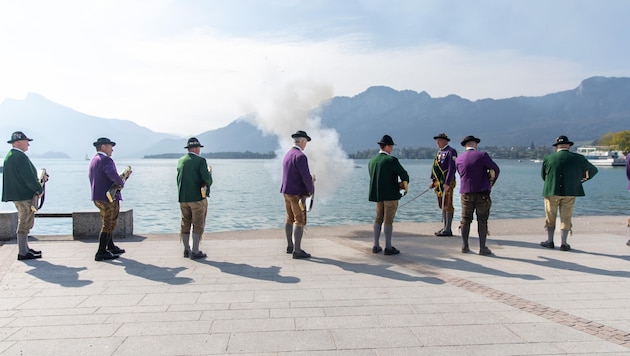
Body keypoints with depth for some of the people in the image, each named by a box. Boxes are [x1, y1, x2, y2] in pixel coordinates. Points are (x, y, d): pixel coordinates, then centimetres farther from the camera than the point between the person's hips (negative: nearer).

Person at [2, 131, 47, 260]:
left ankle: (25, 248, 29)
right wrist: (39, 189, -11)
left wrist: (39, 178, 9)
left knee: (24, 223, 19)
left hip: (17, 195, 10)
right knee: (25, 224, -4)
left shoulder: (9, 156, 14)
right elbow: (28, 177, -21)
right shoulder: (20, 156, -18)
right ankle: (23, 253, 2)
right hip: (25, 195, -10)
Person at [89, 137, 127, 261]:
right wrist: (121, 183, -17)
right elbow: (112, 174, -35)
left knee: (108, 224, 21)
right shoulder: (106, 160, -17)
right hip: (109, 198, -10)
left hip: (98, 197, 10)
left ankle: (111, 247, 33)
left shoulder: (93, 160, 16)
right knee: (108, 225, -2)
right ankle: (101, 253, 2)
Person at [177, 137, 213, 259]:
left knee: (185, 224, 14)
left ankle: (186, 250, 22)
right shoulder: (200, 160, -11)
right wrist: (209, 172, 3)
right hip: (198, 198, -6)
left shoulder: (180, 161, 7)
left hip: (183, 198, 6)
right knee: (198, 225, 3)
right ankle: (195, 252, 4)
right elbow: (208, 180, -17)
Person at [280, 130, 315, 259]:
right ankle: (297, 251, -3)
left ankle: (290, 246, 26)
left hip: (286, 192, 9)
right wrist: (311, 190, -5)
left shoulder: (287, 154, 11)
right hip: (297, 194, -9)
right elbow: (306, 176, -21)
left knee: (290, 219, 16)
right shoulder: (300, 156, -18)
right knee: (300, 221, -4)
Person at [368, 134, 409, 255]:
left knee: (378, 219, 15)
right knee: (388, 220, -1)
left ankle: (376, 246, 18)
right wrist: (406, 186, 10)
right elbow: (404, 175, -13)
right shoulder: (391, 160, -14)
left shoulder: (371, 161, 6)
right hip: (391, 194, -6)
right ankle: (388, 247, 4)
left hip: (377, 194, 6)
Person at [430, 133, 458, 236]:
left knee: (447, 206, -6)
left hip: (447, 183, -9)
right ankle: (445, 228, 20)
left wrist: (447, 183, -22)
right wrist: (433, 180, 13)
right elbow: (434, 167, 21)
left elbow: (452, 168, -17)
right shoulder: (439, 152, 18)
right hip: (439, 183, 9)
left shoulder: (451, 152, -10)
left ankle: (448, 230, -2)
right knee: (442, 206, 13)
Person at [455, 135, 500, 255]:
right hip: (482, 193, -3)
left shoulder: (458, 159, 3)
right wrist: (491, 183, 12)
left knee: (465, 220, 13)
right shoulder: (482, 155, -9)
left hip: (466, 194, 3)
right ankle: (482, 248, 10)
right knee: (482, 221, 5)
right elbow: (495, 170, -5)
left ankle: (465, 246, 17)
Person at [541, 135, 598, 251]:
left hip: (551, 191, 0)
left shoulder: (548, 158, -4)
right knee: (566, 218, 8)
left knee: (550, 217, 12)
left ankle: (550, 241, 17)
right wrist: (581, 179, 27)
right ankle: (563, 243, 10)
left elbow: (543, 175, 7)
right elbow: (593, 170, 15)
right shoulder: (578, 158, 0)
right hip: (570, 193, 1)